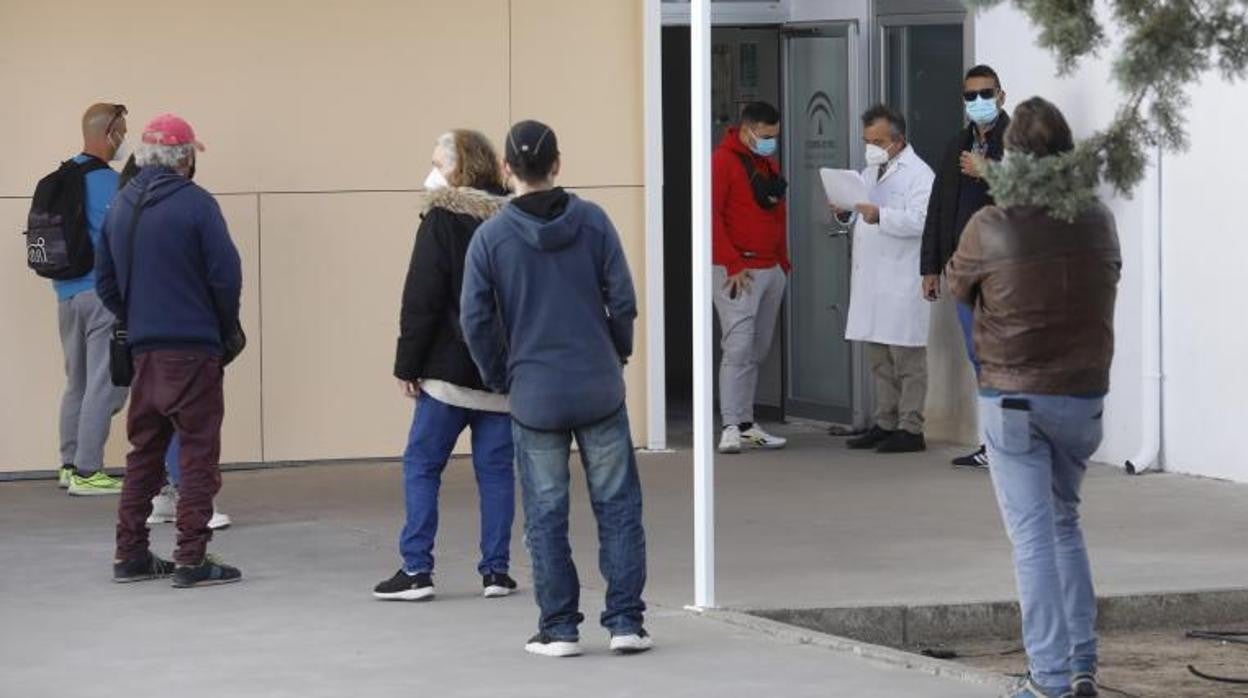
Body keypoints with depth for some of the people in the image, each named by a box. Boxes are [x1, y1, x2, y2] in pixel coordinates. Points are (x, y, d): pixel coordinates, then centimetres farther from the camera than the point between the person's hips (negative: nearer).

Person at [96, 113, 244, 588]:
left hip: (144, 350, 6)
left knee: (145, 451, 15)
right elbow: (226, 275, -13)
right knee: (198, 451, 0)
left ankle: (130, 554, 18)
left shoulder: (121, 207, 7)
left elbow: (106, 282, 11)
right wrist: (226, 331, 2)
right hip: (194, 349, -6)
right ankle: (192, 559, -2)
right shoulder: (194, 203, -12)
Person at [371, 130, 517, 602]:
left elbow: (421, 299, -12)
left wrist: (408, 364, -6)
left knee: (421, 465, 3)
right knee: (496, 469, 8)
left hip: (451, 368, -5)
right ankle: (496, 570, 7)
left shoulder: (443, 219, -9)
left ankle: (416, 569, -2)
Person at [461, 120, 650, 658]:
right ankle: (625, 621, 7)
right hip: (599, 388, 1)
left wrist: (502, 378, 9)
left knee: (546, 515, 8)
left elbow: (476, 321, -5)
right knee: (617, 504, 9)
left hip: (534, 396, -1)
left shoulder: (491, 236, -6)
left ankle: (559, 628, 10)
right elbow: (623, 300, -3)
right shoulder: (592, 221, -3)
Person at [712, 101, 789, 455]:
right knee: (738, 348, -12)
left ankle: (747, 424, 13)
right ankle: (731, 427, -13)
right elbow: (711, 216, -13)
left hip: (772, 270, 8)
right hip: (739, 271, -8)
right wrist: (733, 264, -16)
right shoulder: (723, 161, -7)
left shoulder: (768, 163, 17)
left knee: (758, 350, 8)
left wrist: (784, 261, 16)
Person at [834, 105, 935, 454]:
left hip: (902, 281, -8)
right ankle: (886, 424, 20)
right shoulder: (869, 173, 19)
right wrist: (846, 212, 3)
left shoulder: (918, 173, -8)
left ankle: (911, 429, -2)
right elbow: (860, 218, 25)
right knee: (879, 359, 13)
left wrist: (880, 215, -33)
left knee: (907, 358, -4)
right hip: (871, 278, 8)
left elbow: (920, 221, -20)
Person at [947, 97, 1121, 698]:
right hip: (1084, 395, 4)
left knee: (1033, 535, 1)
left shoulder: (990, 228, -14)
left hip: (1012, 397, -3)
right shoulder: (1099, 222, -4)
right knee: (1065, 524, 20)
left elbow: (957, 289, 3)